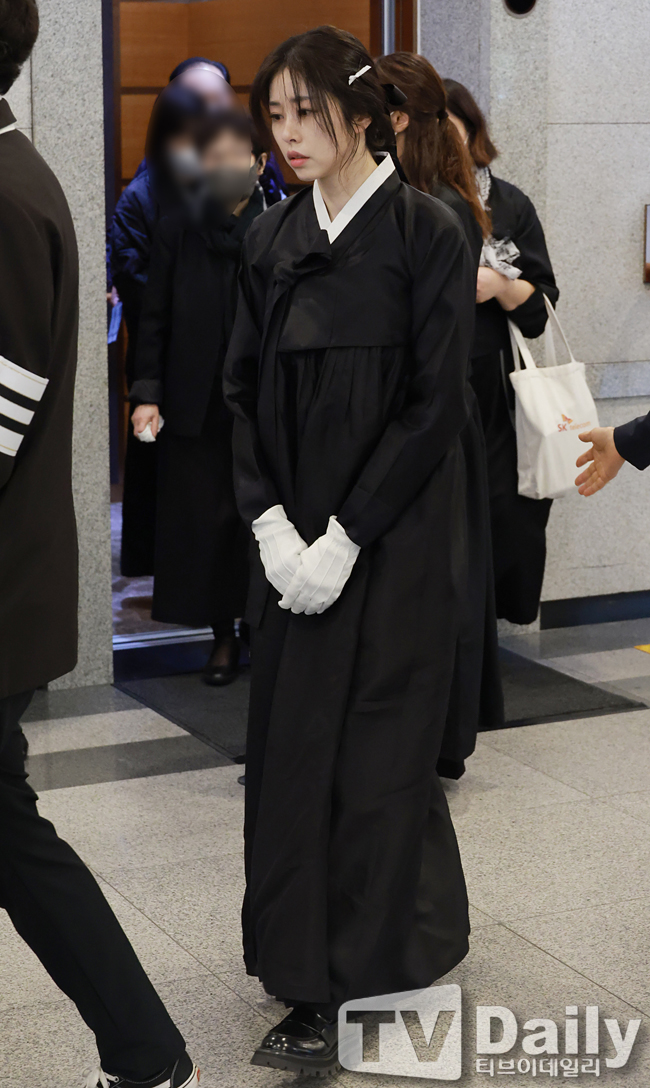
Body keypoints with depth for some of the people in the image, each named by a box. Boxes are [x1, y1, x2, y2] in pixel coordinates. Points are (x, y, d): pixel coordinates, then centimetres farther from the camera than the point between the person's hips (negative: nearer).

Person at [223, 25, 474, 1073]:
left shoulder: (427, 233, -8)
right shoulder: (272, 239, 7)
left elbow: (435, 404, -12)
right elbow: (244, 389, 8)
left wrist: (345, 538, -16)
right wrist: (271, 524, -6)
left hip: (394, 539, -5)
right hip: (292, 538, 5)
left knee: (371, 748, 1)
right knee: (289, 743, 7)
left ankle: (341, 986, 12)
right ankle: (301, 960, 23)